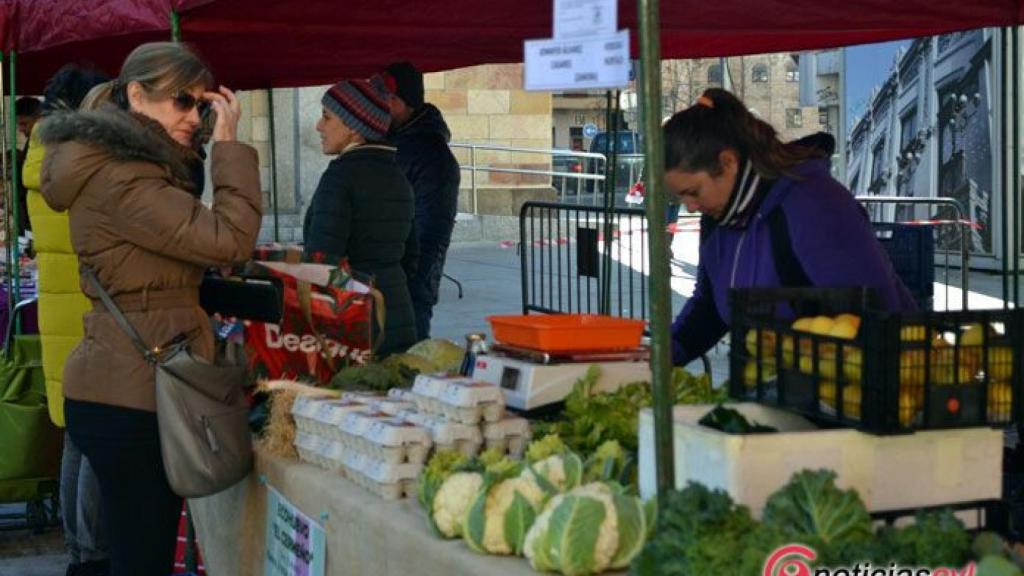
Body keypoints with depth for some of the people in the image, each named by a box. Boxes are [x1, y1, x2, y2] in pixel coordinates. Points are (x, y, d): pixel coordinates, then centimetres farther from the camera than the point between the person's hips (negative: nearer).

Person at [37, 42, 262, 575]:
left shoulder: (121, 166, 16)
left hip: (126, 386, 10)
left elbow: (194, 242, 19)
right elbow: (228, 240, -20)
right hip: (131, 398, -10)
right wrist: (228, 145, -13)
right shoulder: (118, 178, -17)